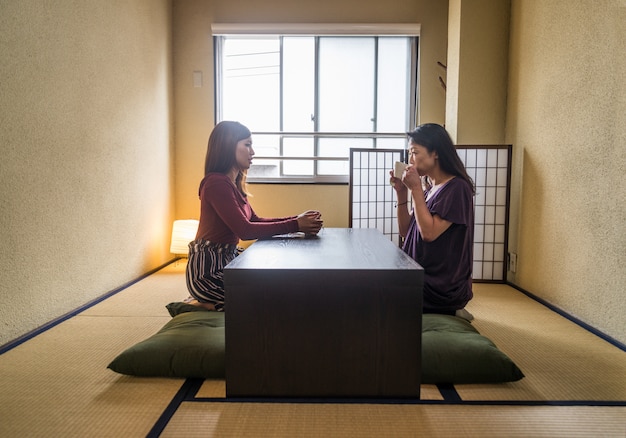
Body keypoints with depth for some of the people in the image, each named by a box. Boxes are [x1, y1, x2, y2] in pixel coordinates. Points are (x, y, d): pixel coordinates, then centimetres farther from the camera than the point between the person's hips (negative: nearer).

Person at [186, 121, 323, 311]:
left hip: (226, 261, 9)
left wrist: (298, 219, -3)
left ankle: (208, 302, 16)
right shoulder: (217, 183, -20)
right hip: (208, 270, -9)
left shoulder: (233, 184, 10)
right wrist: (295, 225, -24)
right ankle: (202, 304, 0)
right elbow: (245, 230, -25)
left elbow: (255, 220, 8)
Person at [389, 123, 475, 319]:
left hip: (440, 287, -8)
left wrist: (416, 189, -20)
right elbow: (405, 231, 9)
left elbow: (429, 233, -25)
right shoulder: (429, 188, 9)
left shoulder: (457, 188, -17)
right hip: (421, 276, 8)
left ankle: (448, 312, 8)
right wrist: (402, 193, -1)